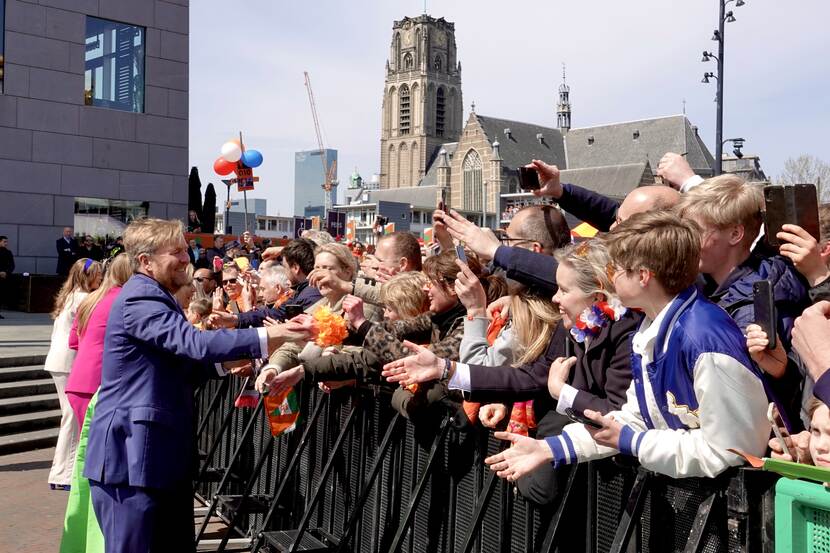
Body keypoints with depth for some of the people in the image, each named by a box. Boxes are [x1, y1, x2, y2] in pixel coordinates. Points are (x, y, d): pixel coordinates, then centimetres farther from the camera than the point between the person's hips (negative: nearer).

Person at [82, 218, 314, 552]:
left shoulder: (156, 297, 17)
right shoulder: (140, 299, -17)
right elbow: (194, 343, -31)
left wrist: (222, 364, 3)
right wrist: (268, 338, -34)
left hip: (161, 452, 10)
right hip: (131, 453, -10)